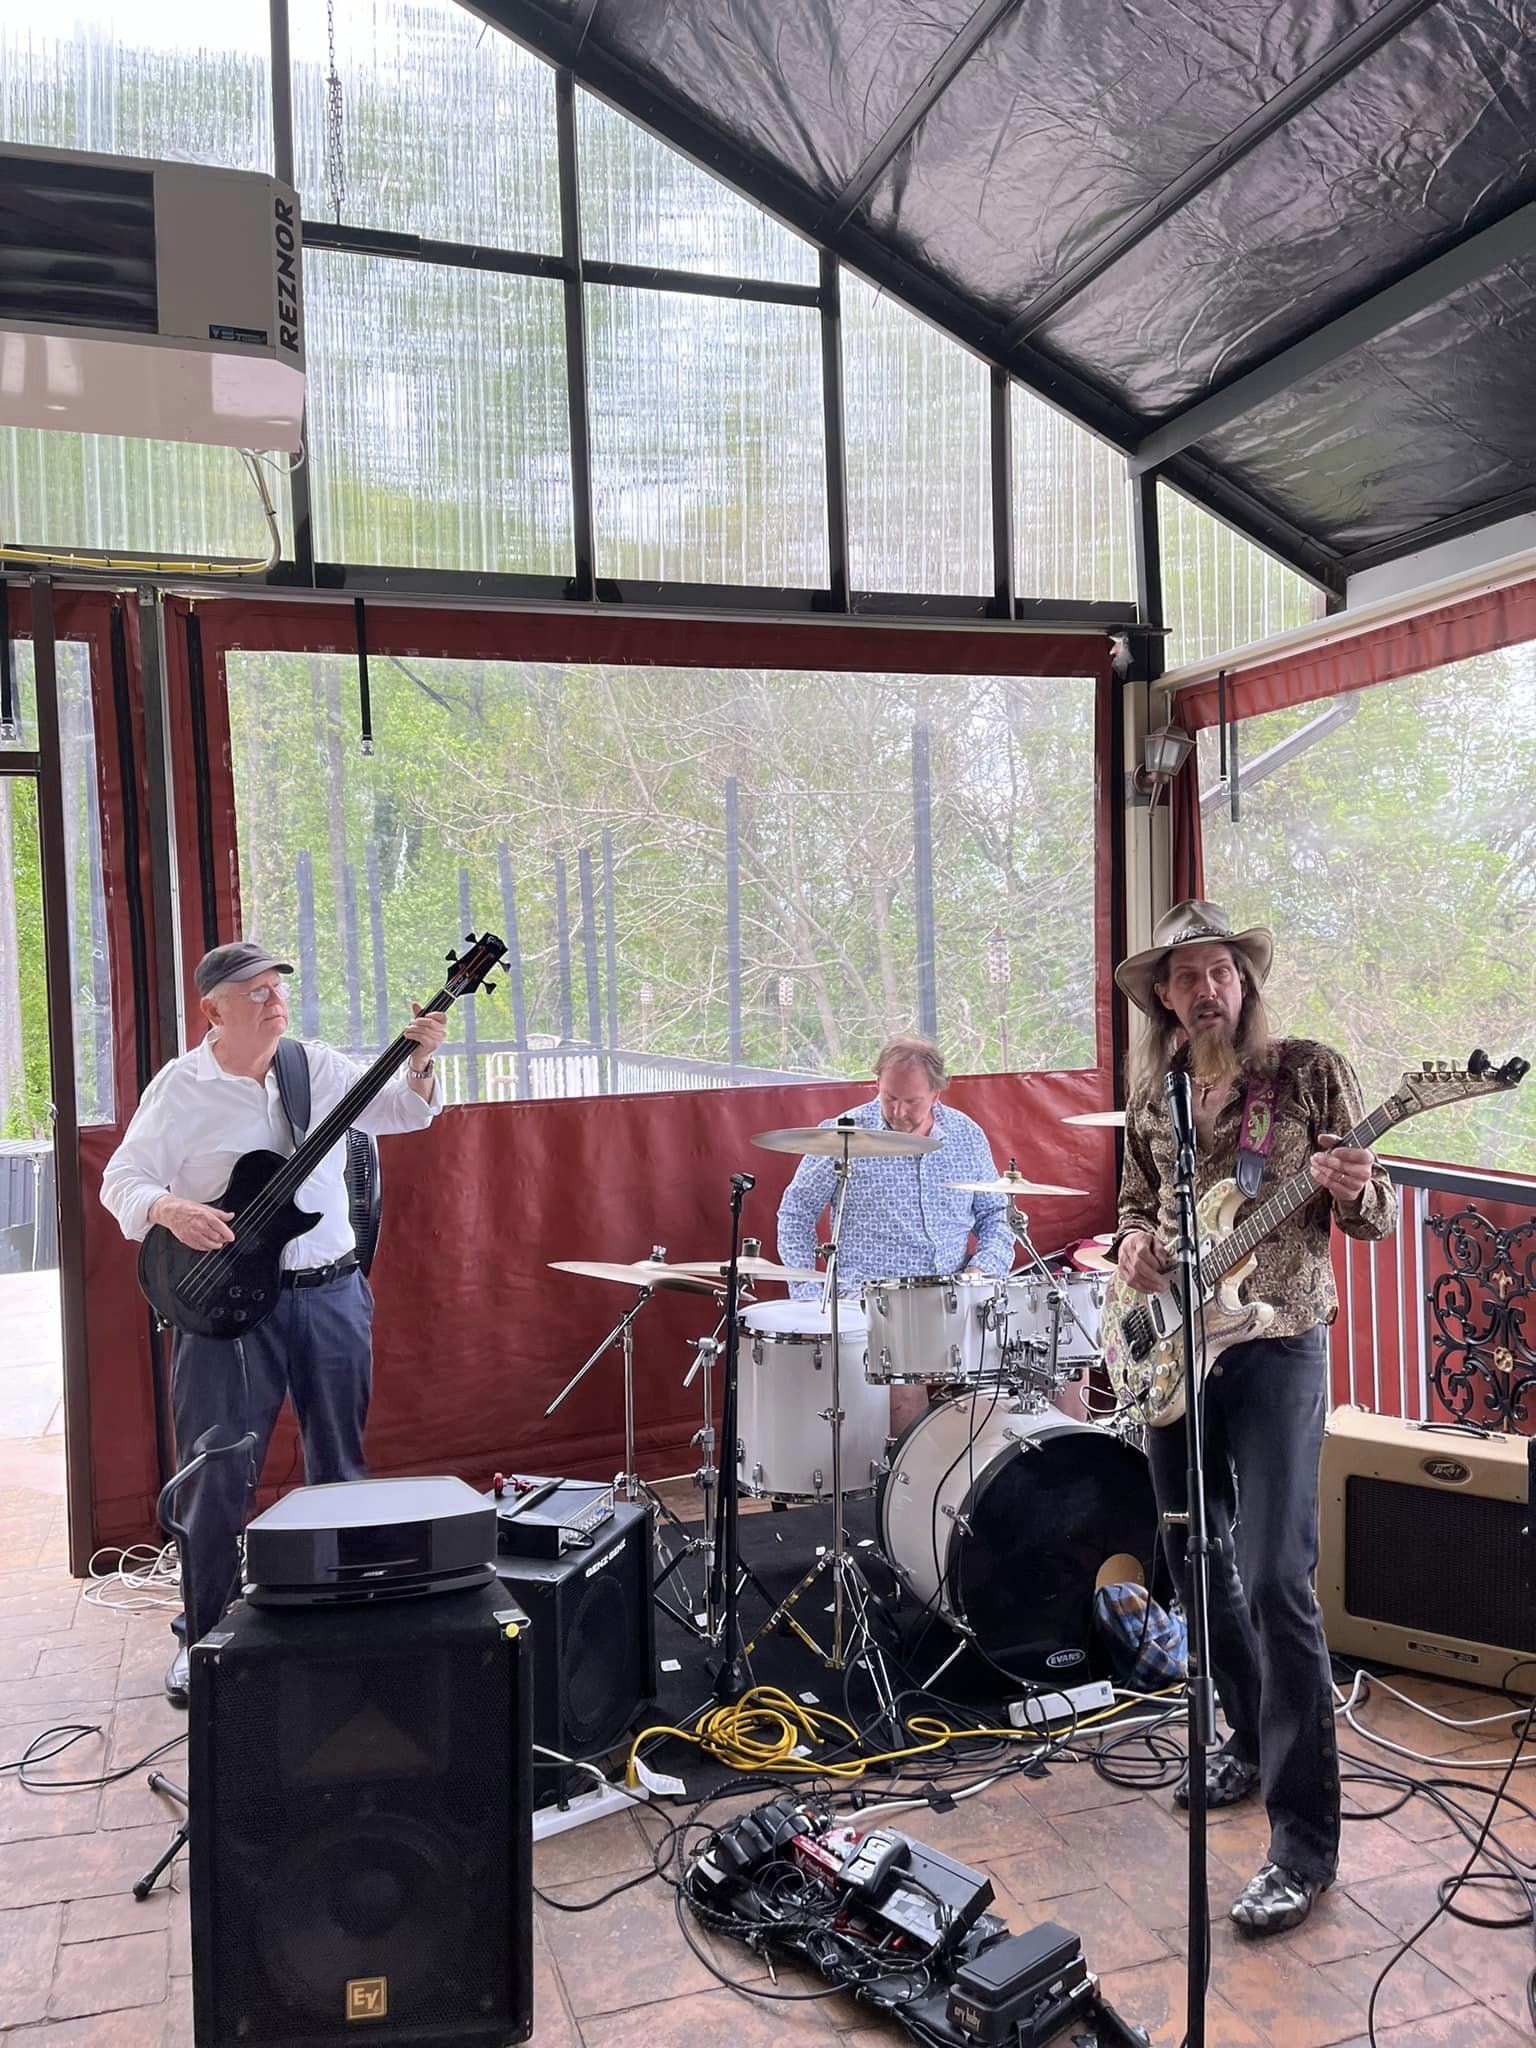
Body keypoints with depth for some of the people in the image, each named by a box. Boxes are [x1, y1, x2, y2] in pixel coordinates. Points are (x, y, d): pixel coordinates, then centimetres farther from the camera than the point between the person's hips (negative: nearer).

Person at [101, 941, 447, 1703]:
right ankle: (203, 1637, 19)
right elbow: (122, 1180, -2)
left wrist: (418, 1065, -20)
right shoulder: (179, 1088, -4)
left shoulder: (320, 1068, 5)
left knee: (340, 1469, 14)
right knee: (214, 1480, 2)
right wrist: (169, 1210, -22)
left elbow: (403, 1109, 0)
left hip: (332, 1294, 3)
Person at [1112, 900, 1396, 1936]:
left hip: (1275, 1346, -5)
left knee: (1274, 1581, -10)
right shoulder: (1152, 1094, 8)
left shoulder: (1312, 1070, -5)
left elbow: (1377, 1215, -4)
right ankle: (1253, 1738, 38)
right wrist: (1135, 1241, -2)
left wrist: (1358, 1191, -27)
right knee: (1196, 1561, 15)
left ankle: (1304, 1843, 1)